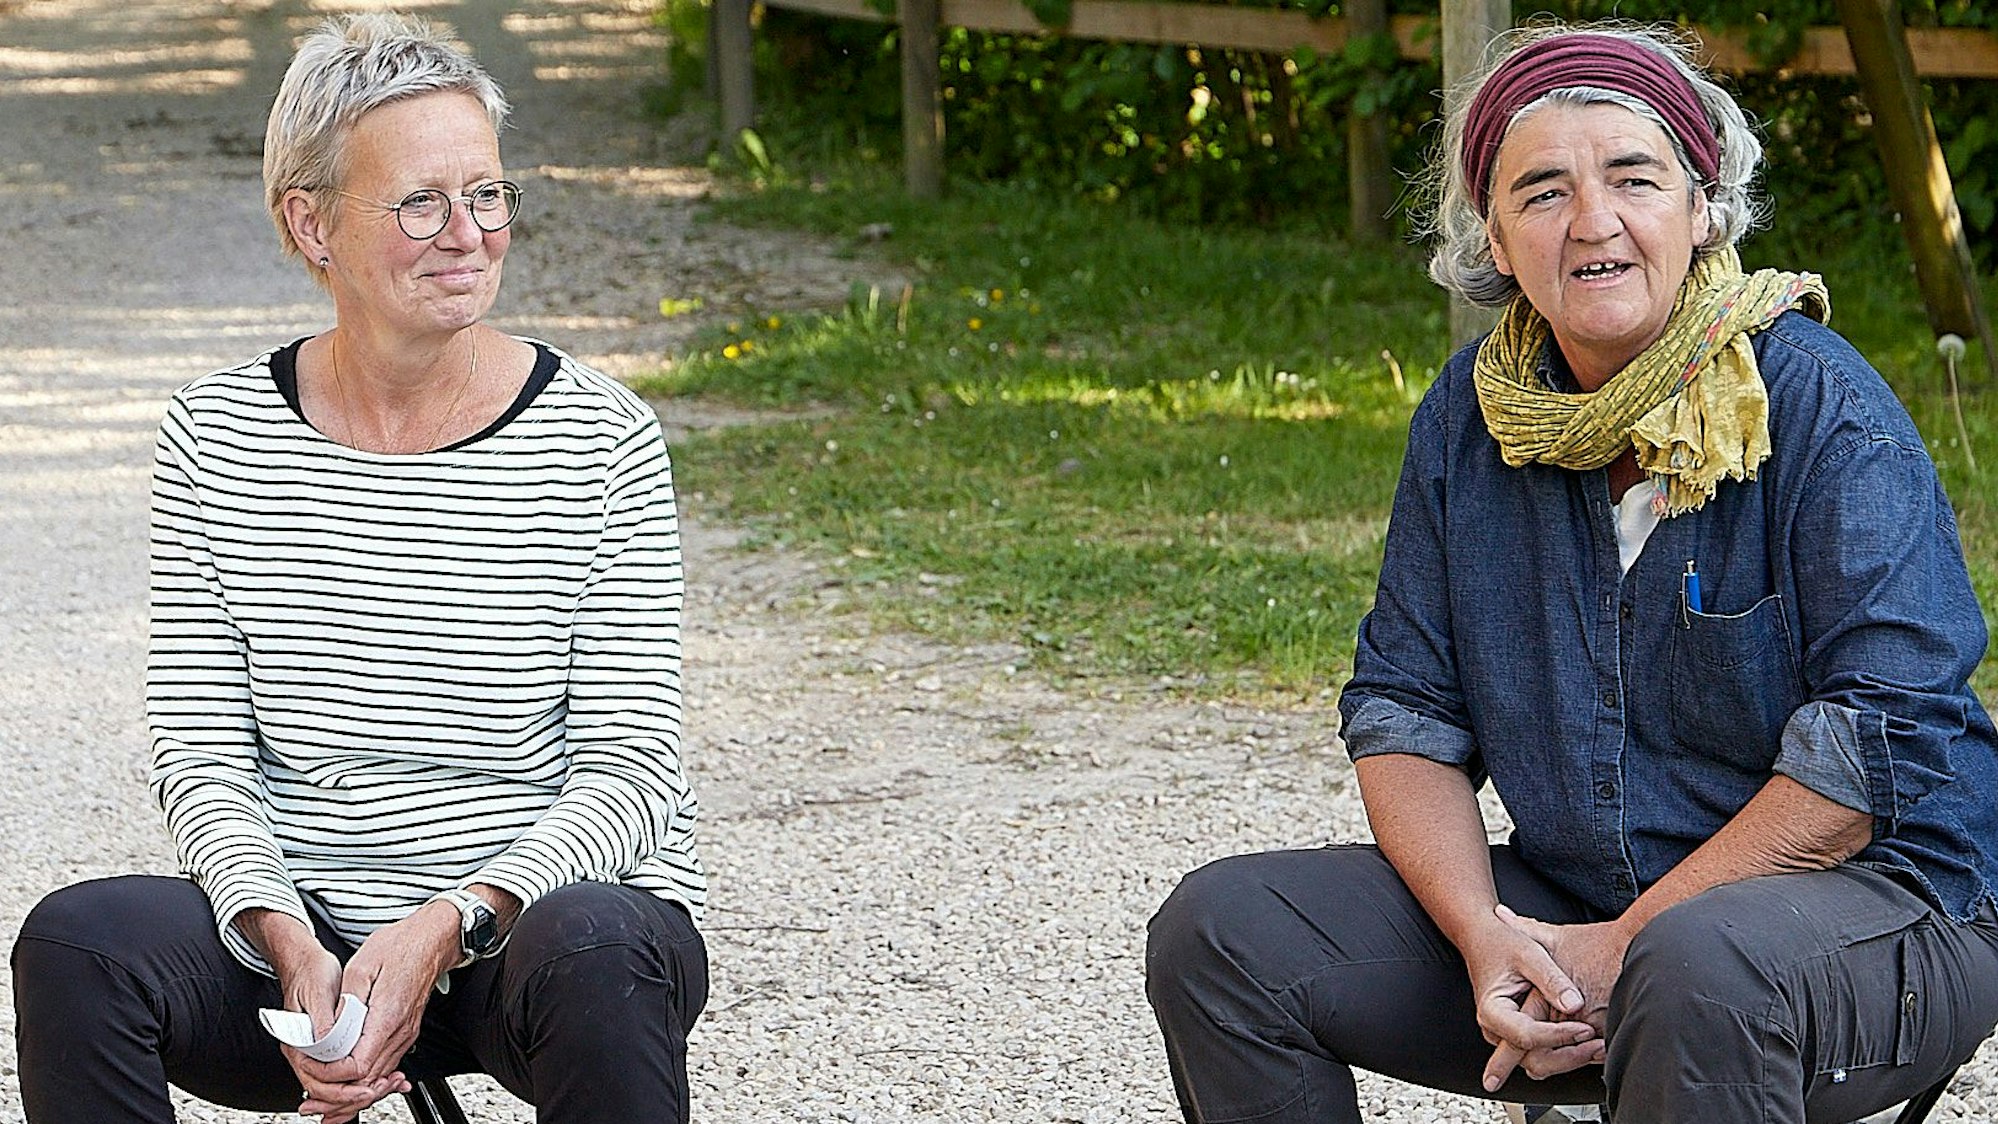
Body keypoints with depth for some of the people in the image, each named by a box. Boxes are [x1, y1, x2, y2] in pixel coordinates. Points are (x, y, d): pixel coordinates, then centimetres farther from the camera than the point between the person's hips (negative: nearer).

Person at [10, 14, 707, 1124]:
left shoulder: (602, 441, -4)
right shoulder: (216, 438, 2)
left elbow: (629, 766, -6)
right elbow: (200, 749, 1)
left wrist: (449, 927, -22)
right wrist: (288, 945, -18)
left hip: (529, 916, -2)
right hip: (300, 930, 3)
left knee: (592, 956, -37)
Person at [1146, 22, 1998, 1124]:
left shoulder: (1816, 404, -13)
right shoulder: (1467, 417, 4)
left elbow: (1884, 745, -18)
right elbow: (1403, 707, 7)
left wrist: (1628, 947, -20)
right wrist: (1485, 938, -13)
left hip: (1869, 900, -6)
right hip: (1562, 904, 6)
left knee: (1697, 968, -40)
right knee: (1220, 929, -7)